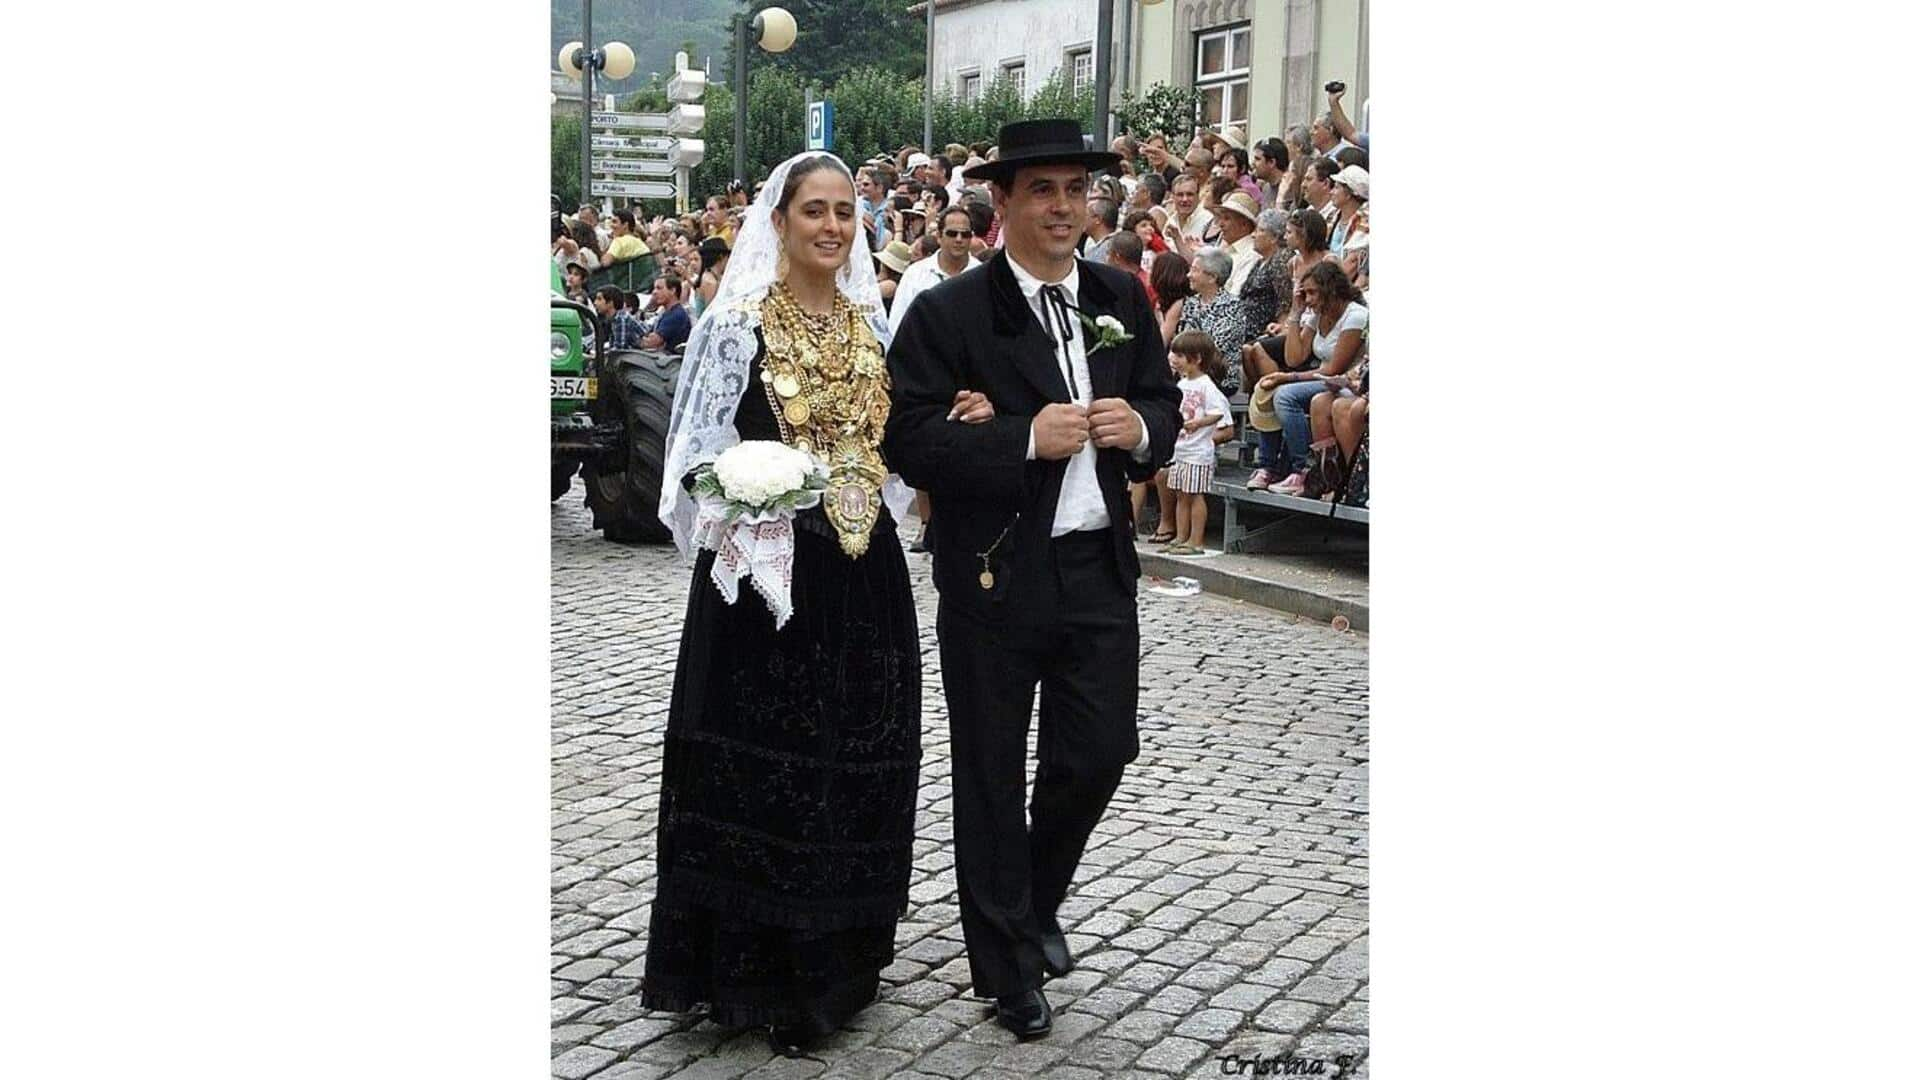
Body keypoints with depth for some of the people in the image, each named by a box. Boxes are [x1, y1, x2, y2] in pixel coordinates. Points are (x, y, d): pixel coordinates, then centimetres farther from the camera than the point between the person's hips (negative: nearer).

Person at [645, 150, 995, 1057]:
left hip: (861, 572, 5)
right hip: (766, 570, -5)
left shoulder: (873, 323, 12)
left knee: (855, 761, 10)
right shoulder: (736, 324, -4)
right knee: (759, 759, 0)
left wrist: (956, 422, 0)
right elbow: (697, 454, -5)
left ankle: (835, 958, 26)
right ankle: (752, 970, 14)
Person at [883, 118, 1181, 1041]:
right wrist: (1027, 438, -23)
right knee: (992, 775, 7)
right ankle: (1007, 961, 24)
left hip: (1100, 566, 4)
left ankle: (1037, 899, 39)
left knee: (1100, 751, 10)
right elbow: (906, 440, -15)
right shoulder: (948, 313, -9)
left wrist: (1141, 428, -9)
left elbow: (1164, 405, 14)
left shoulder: (1122, 300, 7)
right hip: (995, 574, -4)